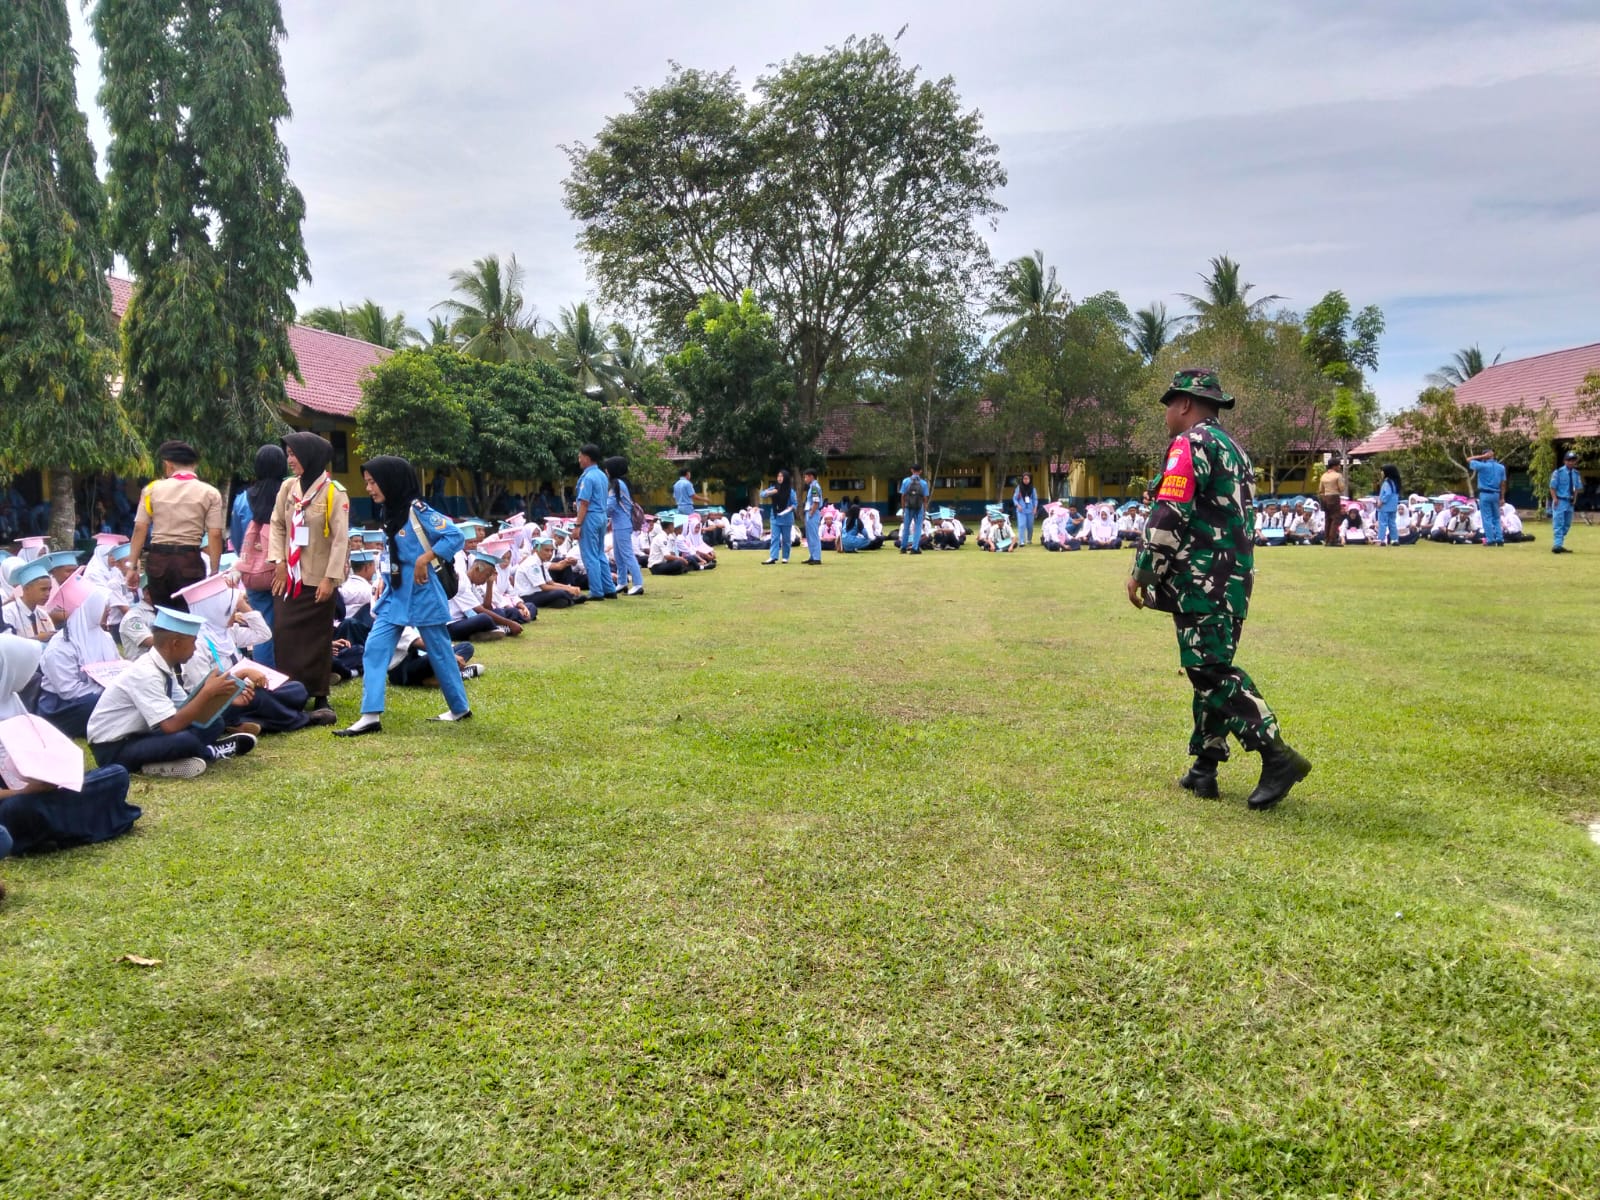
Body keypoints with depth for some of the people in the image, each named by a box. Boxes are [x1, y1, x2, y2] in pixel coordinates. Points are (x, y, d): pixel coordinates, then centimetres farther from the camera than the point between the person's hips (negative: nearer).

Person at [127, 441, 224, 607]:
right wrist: (214, 571, -2)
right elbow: (215, 534, -6)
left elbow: (140, 528, 2)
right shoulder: (209, 493, 0)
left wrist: (132, 564, 6)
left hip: (158, 558, 2)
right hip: (189, 560, -2)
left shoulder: (153, 488, 4)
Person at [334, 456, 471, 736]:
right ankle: (371, 717, 1)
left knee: (439, 651, 5)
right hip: (395, 594, 8)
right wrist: (385, 584, 12)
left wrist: (424, 560, -22)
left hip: (421, 594, -8)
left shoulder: (417, 510, -15)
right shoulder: (391, 513, 9)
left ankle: (460, 709, 20)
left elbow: (454, 536, -21)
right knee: (375, 648, -1)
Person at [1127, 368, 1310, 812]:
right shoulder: (1233, 448, 22)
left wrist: (1141, 573, -10)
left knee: (1211, 671, -11)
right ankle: (1205, 766, 15)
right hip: (1234, 577, 10)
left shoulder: (1191, 444, -9)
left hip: (1202, 581, -10)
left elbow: (1169, 518, -17)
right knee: (1211, 669, 12)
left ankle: (1278, 756, -14)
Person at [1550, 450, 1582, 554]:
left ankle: (1559, 545, 17)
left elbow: (1577, 488, 18)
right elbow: (1552, 487, -7)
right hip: (1560, 502, -7)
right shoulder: (1558, 472, -8)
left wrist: (1575, 498, 4)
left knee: (1567, 525, 10)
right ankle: (1557, 545, -16)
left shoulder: (1576, 474, 9)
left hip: (1570, 502, 7)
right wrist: (1555, 499, -17)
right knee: (1558, 524, -12)